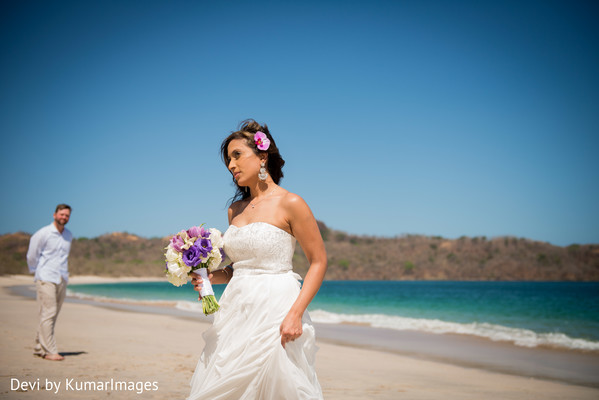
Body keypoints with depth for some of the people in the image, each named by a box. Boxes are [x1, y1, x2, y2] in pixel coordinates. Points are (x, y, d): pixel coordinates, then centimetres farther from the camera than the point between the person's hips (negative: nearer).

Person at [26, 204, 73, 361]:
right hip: (46, 279, -6)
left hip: (62, 280, 6)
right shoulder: (43, 234, -7)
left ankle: (39, 348, 16)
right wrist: (36, 271, 12)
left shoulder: (69, 235, 11)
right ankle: (49, 351, -9)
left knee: (52, 316, 7)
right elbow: (32, 255, 2)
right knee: (48, 314, -10)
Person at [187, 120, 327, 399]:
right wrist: (209, 276, 2)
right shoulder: (236, 209, 13)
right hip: (236, 311, 6)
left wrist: (295, 313, -16)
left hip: (274, 309, -6)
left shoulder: (290, 204, -7)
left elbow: (319, 261, -7)